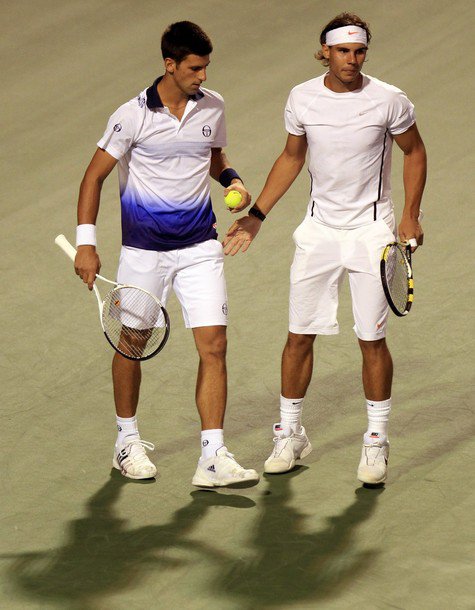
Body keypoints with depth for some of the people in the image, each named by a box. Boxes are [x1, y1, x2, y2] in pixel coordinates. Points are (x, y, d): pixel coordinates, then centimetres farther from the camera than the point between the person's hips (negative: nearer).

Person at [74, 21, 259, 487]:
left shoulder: (212, 107, 2)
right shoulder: (133, 115, -11)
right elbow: (95, 175, -7)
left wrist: (233, 180, -2)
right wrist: (85, 244, -13)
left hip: (199, 247, 3)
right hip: (143, 250, -3)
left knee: (213, 346, -8)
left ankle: (213, 458, -8)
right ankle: (127, 443, 31)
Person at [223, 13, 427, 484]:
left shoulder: (389, 101, -10)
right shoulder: (302, 99, -2)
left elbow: (414, 152, 5)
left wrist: (410, 215, -3)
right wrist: (255, 216, 10)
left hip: (371, 231, -2)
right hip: (319, 229, 3)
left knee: (372, 340, -1)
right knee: (299, 336, 4)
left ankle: (376, 441, 12)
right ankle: (290, 434, 19)